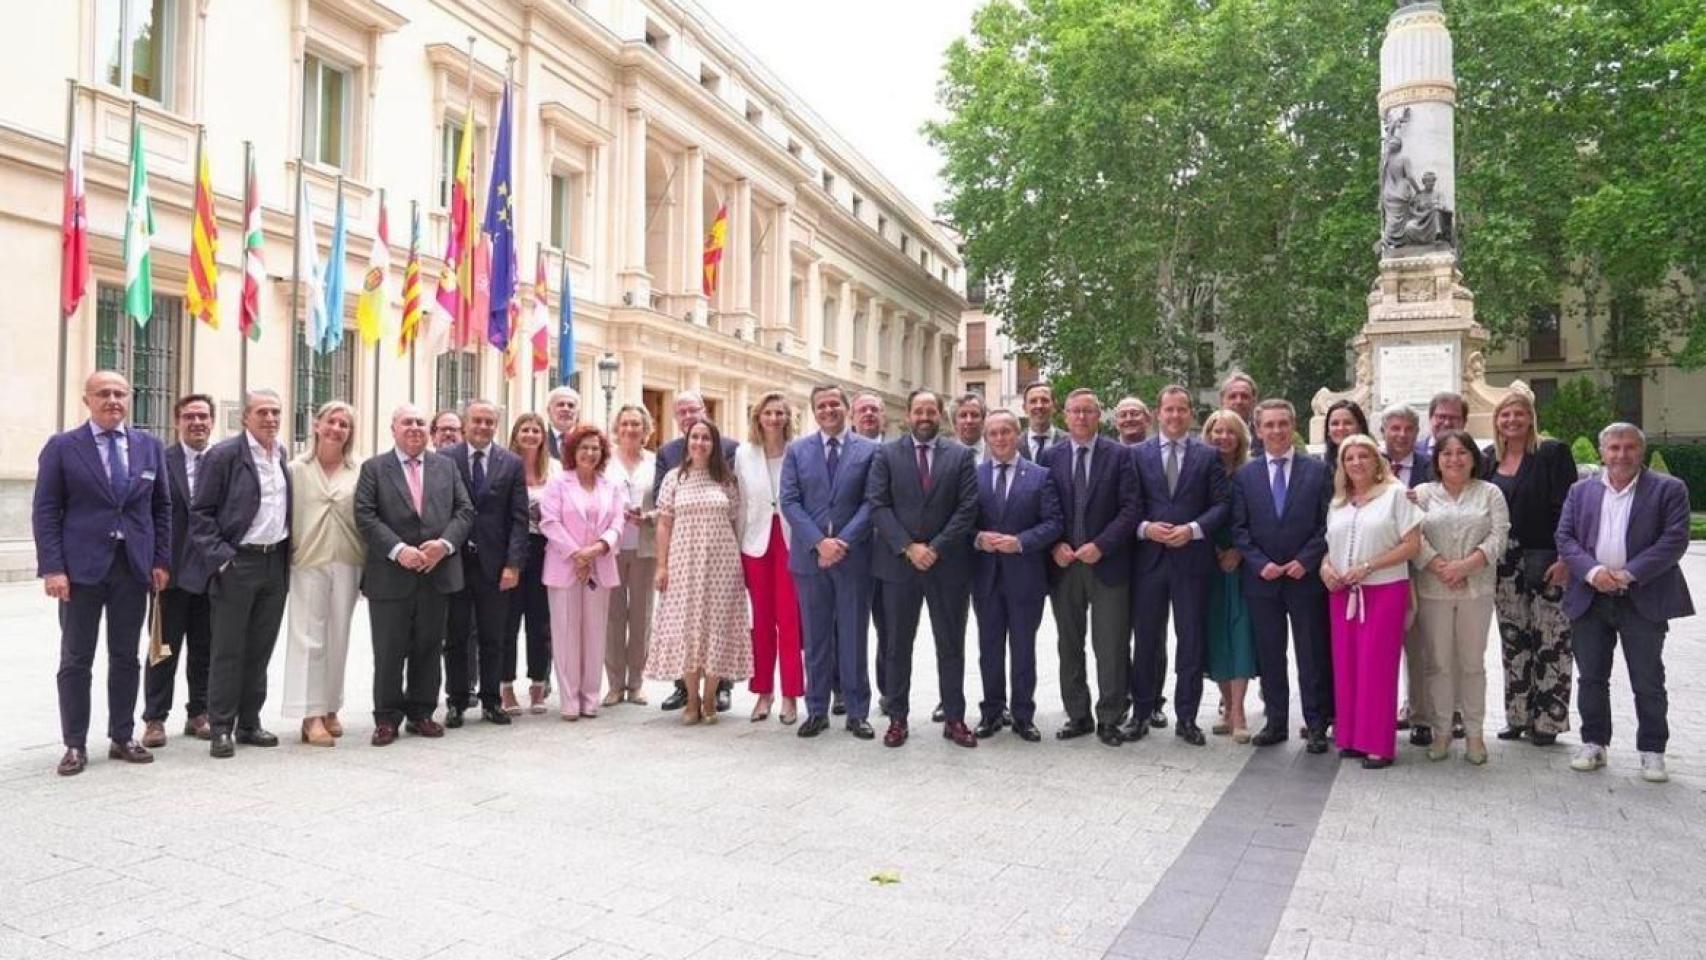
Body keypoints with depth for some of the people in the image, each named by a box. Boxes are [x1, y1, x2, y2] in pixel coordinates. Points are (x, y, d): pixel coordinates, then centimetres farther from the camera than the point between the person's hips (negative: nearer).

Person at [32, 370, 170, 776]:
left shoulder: (150, 446, 7)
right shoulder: (62, 447, -1)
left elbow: (162, 507, 10)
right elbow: (45, 511, -3)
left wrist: (161, 560, 3)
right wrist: (52, 568, -12)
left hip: (134, 565, 3)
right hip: (82, 566, -2)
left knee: (125, 657, 9)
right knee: (76, 660, 4)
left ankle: (122, 738, 19)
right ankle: (75, 744, 13)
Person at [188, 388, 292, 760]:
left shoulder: (283, 455, 10)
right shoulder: (223, 455, -8)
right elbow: (201, 513, -8)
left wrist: (288, 554, 10)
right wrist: (220, 558, -15)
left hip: (276, 562, 6)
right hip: (237, 563, -6)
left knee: (260, 649, 12)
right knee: (227, 651, 2)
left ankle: (249, 723, 22)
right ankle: (221, 729, 11)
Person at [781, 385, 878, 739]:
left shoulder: (869, 450, 3)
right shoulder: (797, 450, 6)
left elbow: (871, 502, -3)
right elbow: (790, 501, -1)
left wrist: (843, 541, -14)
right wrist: (819, 542, -13)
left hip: (854, 557, -1)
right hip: (810, 556, 1)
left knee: (853, 637, 6)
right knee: (816, 638, 8)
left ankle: (857, 712, 15)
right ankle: (817, 710, 18)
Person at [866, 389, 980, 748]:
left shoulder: (961, 455, 4)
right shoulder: (887, 454, 3)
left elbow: (968, 508, -3)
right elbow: (877, 505, -4)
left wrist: (935, 548, -12)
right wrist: (908, 547, -14)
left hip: (948, 564, 0)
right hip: (898, 562, 0)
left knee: (951, 645, 7)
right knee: (898, 645, 7)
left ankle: (954, 718, 16)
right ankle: (897, 717, 17)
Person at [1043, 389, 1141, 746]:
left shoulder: (1119, 455, 0)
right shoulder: (1050, 457, 7)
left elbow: (1130, 508, -5)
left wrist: (1100, 546, -14)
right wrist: (1055, 545, -8)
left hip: (1107, 564, -3)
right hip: (1063, 565, 3)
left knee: (1111, 647, 1)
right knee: (1069, 646, 10)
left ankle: (1110, 719, 12)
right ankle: (1078, 716, 21)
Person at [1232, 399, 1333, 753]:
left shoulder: (1318, 471, 2)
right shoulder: (1244, 475, 5)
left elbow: (1327, 524, -1)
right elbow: (1239, 528, 2)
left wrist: (1305, 561, -11)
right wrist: (1260, 564, -9)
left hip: (1306, 577, -1)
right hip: (1261, 579, 2)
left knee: (1312, 656, 4)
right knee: (1269, 655, 8)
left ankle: (1316, 724, 14)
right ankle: (1275, 722, 18)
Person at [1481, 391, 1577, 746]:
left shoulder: (1553, 453, -6)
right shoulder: (1491, 460, 10)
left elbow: (1568, 509, -11)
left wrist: (1565, 558, -16)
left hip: (1546, 563, -5)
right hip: (1504, 564, 5)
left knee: (1550, 640, -1)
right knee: (1513, 640, 10)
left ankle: (1548, 720, 9)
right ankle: (1518, 717, 19)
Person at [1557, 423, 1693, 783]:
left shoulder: (1668, 489, 1)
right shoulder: (1581, 491, 10)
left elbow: (1675, 539, -8)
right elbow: (1565, 537, 4)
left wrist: (1628, 574, -17)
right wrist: (1591, 570, -14)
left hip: (1643, 601, -3)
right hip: (1590, 599, 3)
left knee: (1648, 682, 4)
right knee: (1592, 678, 9)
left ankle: (1652, 751, 16)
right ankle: (1594, 744, 21)